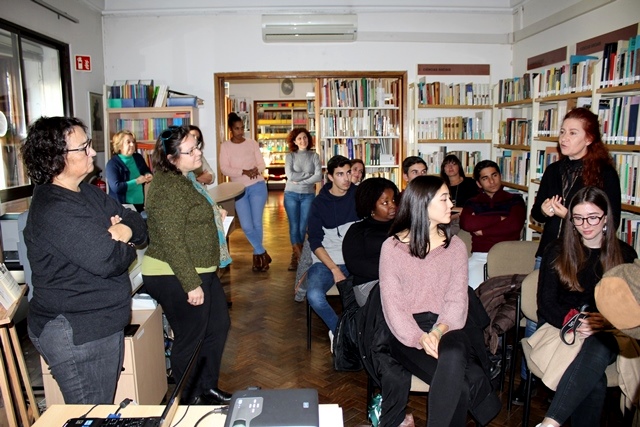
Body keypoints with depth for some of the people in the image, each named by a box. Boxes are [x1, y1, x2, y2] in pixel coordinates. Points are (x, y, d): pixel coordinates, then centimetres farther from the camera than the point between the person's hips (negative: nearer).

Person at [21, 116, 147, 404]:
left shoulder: (89, 193, 9)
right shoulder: (53, 211, -22)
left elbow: (139, 223, 8)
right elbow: (109, 261, -29)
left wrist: (128, 229, -15)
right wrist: (126, 245, -7)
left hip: (103, 323, 9)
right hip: (76, 334, -9)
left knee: (106, 410, 23)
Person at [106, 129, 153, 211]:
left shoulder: (138, 158, 6)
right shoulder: (112, 164, -11)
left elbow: (147, 171, 24)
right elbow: (116, 187, -21)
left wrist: (148, 175, -1)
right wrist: (136, 181, -20)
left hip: (140, 204, 6)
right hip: (121, 207, -5)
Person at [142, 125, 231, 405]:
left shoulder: (182, 180, 13)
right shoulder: (169, 187, -20)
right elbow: (171, 241, -25)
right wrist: (191, 284, -24)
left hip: (200, 272, 11)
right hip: (176, 278, -10)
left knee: (219, 326, 18)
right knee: (190, 339, 4)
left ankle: (208, 388, 34)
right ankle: (190, 400, 25)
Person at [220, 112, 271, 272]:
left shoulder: (252, 143, 5)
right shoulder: (225, 146, 1)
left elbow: (262, 164, 3)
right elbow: (224, 169, -9)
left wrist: (256, 170, -20)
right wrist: (244, 172, -22)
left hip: (257, 186, 0)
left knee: (257, 223, 1)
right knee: (246, 226, -4)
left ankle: (258, 255, 22)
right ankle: (262, 254, 16)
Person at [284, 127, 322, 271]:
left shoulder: (314, 156, 2)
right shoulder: (290, 156, 0)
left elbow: (318, 177, -10)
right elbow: (290, 175, -14)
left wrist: (300, 180, -14)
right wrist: (308, 174, -9)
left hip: (308, 195, 1)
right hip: (291, 195, -1)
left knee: (303, 227, 4)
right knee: (294, 226, 1)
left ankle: (296, 257, 19)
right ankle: (299, 258, 9)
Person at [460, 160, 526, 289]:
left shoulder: (515, 200, 16)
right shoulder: (473, 203, 19)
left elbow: (514, 225, -4)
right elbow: (466, 224, -4)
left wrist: (483, 231, -1)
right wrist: (500, 218, 1)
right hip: (479, 256, 1)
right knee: (474, 291, -26)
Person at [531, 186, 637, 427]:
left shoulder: (625, 254, 12)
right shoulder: (557, 251, 8)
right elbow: (546, 303, 3)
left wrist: (607, 321, -14)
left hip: (607, 335, 1)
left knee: (599, 346, -37)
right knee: (594, 380, -33)